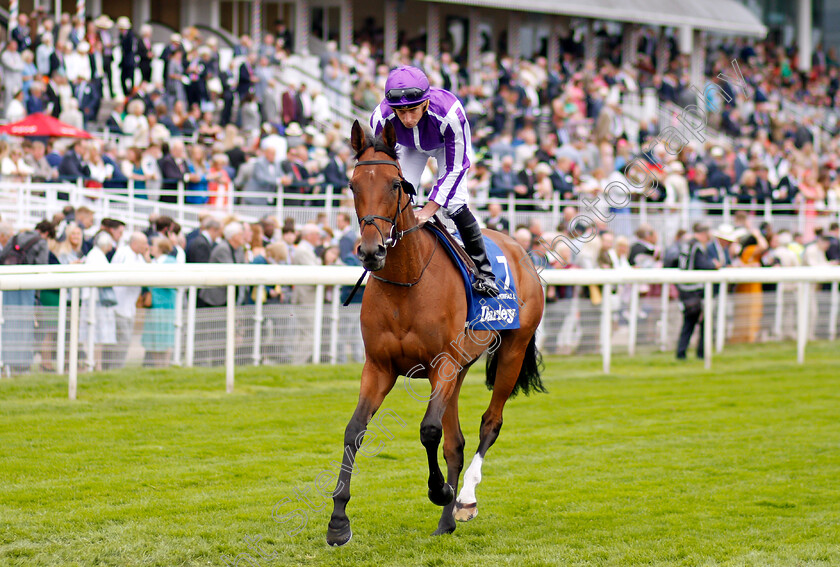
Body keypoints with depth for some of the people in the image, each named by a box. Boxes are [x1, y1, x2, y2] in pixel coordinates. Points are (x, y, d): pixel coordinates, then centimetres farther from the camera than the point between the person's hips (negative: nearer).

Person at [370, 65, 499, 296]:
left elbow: (455, 168, -33)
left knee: (454, 203, -16)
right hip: (409, 147, 3)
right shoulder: (380, 118, -37)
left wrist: (429, 209, -36)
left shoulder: (449, 114, -44)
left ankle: (483, 270, -2)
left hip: (446, 144, -2)